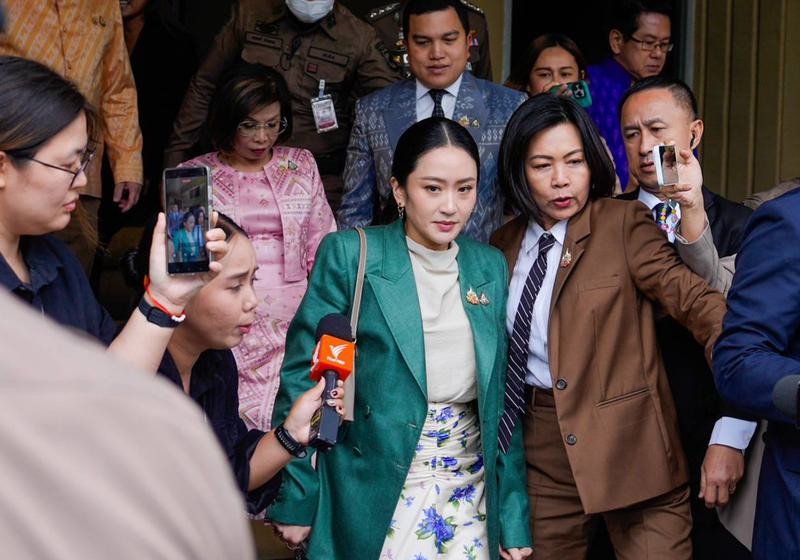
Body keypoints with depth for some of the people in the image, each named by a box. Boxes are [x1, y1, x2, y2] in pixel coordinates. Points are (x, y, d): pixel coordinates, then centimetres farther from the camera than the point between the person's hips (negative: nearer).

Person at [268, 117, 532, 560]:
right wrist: (294, 501, -10)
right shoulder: (349, 255, -9)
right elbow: (306, 377, -8)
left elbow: (502, 401, 6)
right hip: (375, 499, -3)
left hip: (473, 498, 4)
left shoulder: (490, 267, 4)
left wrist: (514, 519, 4)